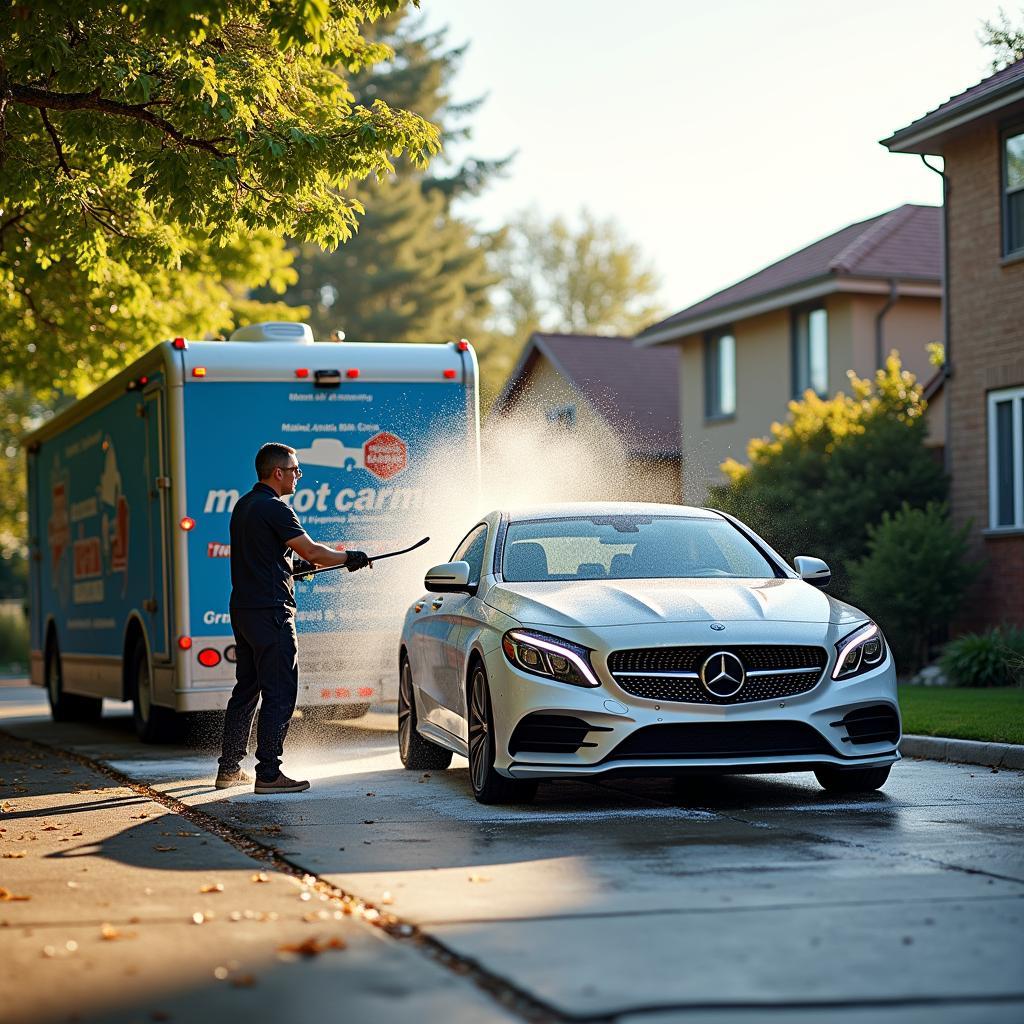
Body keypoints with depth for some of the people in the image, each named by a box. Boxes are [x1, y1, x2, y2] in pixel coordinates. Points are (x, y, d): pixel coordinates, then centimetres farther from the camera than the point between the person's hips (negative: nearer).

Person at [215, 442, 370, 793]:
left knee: (246, 689, 15)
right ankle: (268, 773, -7)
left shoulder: (243, 506, 15)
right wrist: (349, 558, -1)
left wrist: (291, 566, 24)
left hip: (242, 608, 10)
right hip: (270, 611, -10)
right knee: (279, 693, -6)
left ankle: (229, 769, 19)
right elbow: (312, 551, -15)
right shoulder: (274, 509, -14)